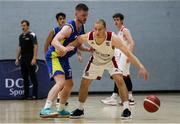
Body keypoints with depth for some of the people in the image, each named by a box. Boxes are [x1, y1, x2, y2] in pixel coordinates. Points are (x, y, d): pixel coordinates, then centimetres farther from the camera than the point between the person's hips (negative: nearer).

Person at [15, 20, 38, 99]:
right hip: (23, 59, 7)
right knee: (25, 78, 8)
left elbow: (35, 47, -11)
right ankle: (26, 95, 12)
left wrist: (34, 58, -18)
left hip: (30, 60, -7)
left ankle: (35, 95, -1)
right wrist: (17, 58, 15)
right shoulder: (21, 36, 14)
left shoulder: (32, 35, -6)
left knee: (33, 77, -4)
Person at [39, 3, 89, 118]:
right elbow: (54, 41, -35)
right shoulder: (69, 27, -23)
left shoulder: (81, 28, 5)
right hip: (54, 56, -10)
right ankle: (46, 109, -35)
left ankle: (61, 110, 34)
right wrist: (64, 48, -54)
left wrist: (88, 49, 5)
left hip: (64, 58, 10)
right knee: (61, 82, -27)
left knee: (69, 84, 18)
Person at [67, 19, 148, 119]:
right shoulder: (88, 37, -32)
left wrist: (141, 67, -54)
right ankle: (80, 110, 26)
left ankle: (126, 108, -18)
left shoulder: (112, 38, -40)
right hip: (96, 61, 3)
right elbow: (77, 41, -8)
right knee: (84, 83, 6)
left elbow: (128, 53, -44)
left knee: (119, 80, -24)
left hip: (110, 60, -3)